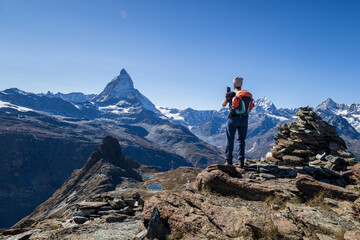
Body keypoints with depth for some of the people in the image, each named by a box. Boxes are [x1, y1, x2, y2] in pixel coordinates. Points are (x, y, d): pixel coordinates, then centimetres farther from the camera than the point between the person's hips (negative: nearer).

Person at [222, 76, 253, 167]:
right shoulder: (248, 94, 3)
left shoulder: (230, 94, -6)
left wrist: (226, 96, 29)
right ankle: (241, 162, 9)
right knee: (241, 140, 12)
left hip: (233, 118, -3)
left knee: (230, 139, 8)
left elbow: (223, 104, 10)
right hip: (244, 119, 3)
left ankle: (229, 161, 10)